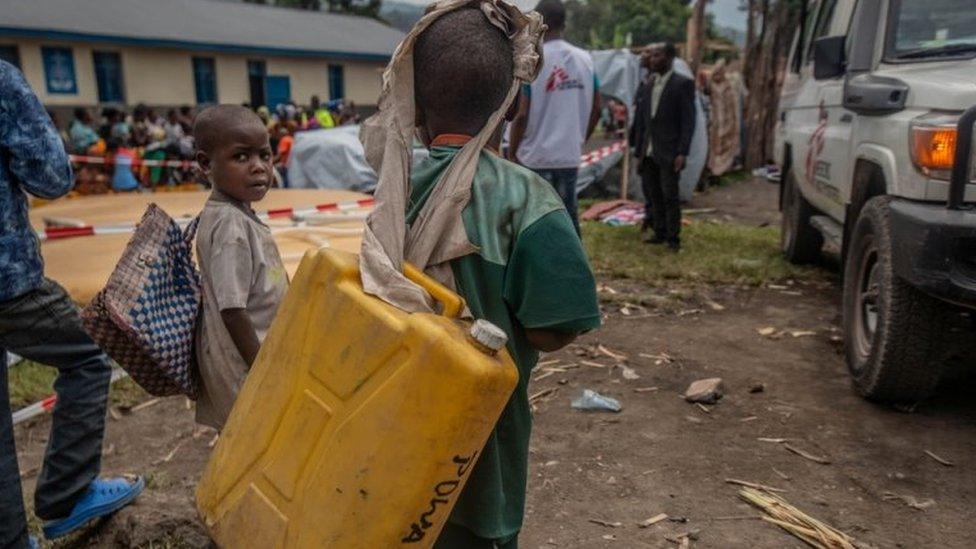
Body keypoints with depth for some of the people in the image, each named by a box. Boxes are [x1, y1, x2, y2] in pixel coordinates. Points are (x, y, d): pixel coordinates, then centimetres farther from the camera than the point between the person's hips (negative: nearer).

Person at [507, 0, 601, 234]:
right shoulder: (585, 59, 5)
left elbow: (522, 114, -13)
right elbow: (596, 110, 8)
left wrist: (512, 152, -2)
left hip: (535, 157, -4)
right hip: (570, 156, 5)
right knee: (568, 217, 13)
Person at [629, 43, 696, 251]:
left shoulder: (683, 84, -5)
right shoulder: (647, 86, 12)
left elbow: (688, 121, -8)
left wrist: (682, 152, -15)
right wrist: (639, 152, 11)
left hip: (668, 153, -6)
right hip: (649, 153, 6)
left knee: (670, 196, -2)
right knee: (654, 195, 10)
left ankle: (673, 238, 7)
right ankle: (659, 232, 21)